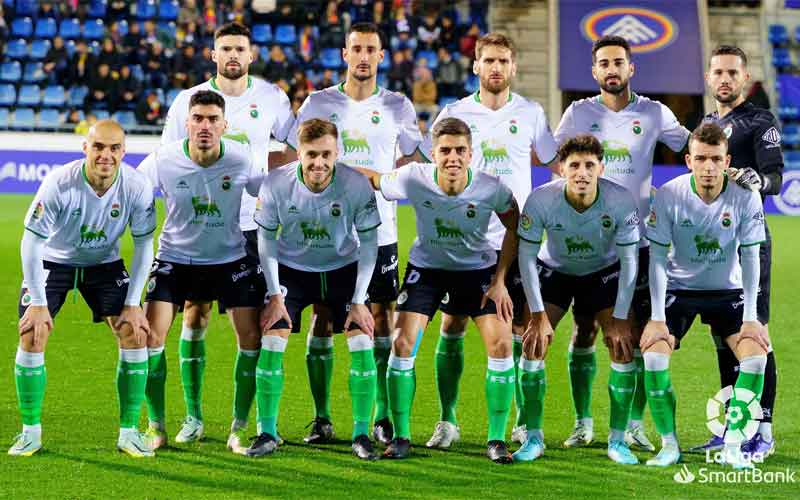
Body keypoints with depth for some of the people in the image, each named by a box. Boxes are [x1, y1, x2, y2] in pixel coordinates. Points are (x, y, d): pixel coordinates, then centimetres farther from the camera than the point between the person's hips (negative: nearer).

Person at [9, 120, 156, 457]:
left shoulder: (137, 187, -22)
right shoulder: (59, 183, -29)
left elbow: (143, 245, -9)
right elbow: (31, 242, -20)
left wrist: (133, 303, -12)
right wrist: (38, 303, -19)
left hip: (105, 264, 2)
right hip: (53, 262, -2)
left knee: (135, 334, -12)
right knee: (31, 337, -15)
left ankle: (129, 432, -1)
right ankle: (30, 432, 1)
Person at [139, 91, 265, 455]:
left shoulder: (242, 159, -15)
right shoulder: (163, 160, -17)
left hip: (231, 258, 1)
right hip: (175, 258, -1)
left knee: (252, 337, -8)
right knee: (150, 334, -11)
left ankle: (238, 429, 7)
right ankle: (156, 426, 6)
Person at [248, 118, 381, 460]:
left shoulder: (357, 185, -24)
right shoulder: (275, 184, -22)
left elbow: (369, 243, -11)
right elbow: (266, 239, -7)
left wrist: (359, 301, -13)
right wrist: (275, 295, -10)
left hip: (343, 269, 0)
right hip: (291, 269, 0)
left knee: (362, 343, -12)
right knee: (271, 342, -11)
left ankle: (361, 434, 2)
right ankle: (267, 434, 2)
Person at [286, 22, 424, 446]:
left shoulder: (396, 106, 6)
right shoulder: (318, 103, 5)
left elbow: (416, 157, 13)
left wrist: (381, 179, -3)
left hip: (379, 231, 0)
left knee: (382, 318, 0)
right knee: (322, 319, 1)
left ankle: (383, 418, 8)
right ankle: (321, 419, 8)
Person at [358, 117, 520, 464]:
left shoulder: (492, 189, -24)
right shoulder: (414, 179, -24)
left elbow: (514, 228, -6)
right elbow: (374, 179, -5)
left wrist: (499, 281, -10)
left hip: (478, 269, 0)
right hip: (426, 268, 0)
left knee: (501, 344, -15)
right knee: (402, 344, -12)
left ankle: (496, 440, -1)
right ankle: (401, 437, 4)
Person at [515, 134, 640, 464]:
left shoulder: (621, 202, -29)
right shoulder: (540, 200, -30)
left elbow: (629, 260, -18)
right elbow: (526, 256, -19)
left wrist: (620, 319, -18)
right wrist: (538, 314, -20)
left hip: (604, 272, 0)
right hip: (554, 270, 0)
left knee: (622, 347, -13)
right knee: (533, 344, -14)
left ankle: (617, 440, 1)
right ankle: (533, 438, -1)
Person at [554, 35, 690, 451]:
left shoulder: (653, 113, 2)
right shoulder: (579, 113, 4)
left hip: (638, 239, 0)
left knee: (640, 332, 0)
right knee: (583, 331, 1)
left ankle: (635, 424, 9)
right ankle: (583, 422, 11)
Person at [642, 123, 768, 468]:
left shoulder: (745, 197, -17)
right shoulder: (668, 195, -19)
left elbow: (750, 258, -10)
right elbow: (658, 258, -13)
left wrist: (750, 319, -13)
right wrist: (657, 318, -17)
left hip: (727, 291, 1)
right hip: (678, 289, -1)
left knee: (756, 355, -18)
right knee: (653, 356, -20)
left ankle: (733, 446, -4)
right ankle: (669, 445, -4)